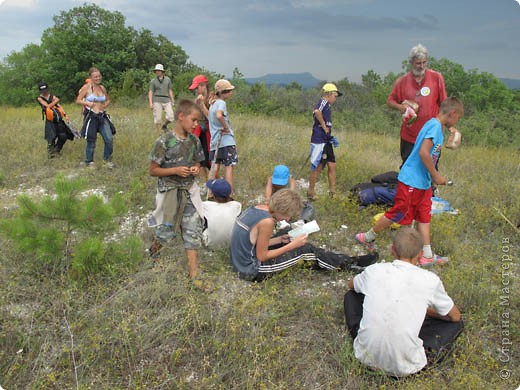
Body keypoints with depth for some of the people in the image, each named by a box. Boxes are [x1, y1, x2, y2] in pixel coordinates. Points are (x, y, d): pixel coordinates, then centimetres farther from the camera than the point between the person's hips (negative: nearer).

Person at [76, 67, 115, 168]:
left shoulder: (102, 88, 10)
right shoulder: (86, 87, -3)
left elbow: (108, 100, 24)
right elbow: (78, 101, -2)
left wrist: (104, 106, 5)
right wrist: (87, 103, -19)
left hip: (102, 116, 4)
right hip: (91, 117, -4)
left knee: (109, 139, -6)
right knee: (91, 141, 3)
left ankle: (107, 159, 14)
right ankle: (89, 162, 21)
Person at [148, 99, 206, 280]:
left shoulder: (194, 140, 1)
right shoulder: (164, 142, -15)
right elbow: (152, 171, -10)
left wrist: (196, 168, -7)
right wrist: (175, 171, -21)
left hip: (189, 192, 5)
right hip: (170, 192, -4)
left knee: (193, 230, 2)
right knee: (167, 231, 7)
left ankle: (193, 271, 9)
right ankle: (155, 245, 42)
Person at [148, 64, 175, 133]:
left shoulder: (167, 79, 11)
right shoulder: (153, 81, 5)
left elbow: (170, 90, 15)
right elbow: (150, 92, 1)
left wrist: (172, 101, 11)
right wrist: (151, 103, -8)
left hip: (166, 100, 2)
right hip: (157, 101, -2)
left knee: (170, 117, -10)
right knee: (158, 119, -3)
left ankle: (164, 126, 18)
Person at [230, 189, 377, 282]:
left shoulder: (256, 208, 1)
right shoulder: (267, 221, -26)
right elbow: (262, 257, -18)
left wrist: (280, 239, 4)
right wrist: (292, 245, -13)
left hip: (241, 261, 9)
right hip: (251, 271, -9)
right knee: (305, 250, -4)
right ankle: (350, 263, 13)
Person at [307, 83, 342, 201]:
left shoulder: (327, 106, 20)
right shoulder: (323, 102, -9)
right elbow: (317, 111, -31)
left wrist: (331, 138, 13)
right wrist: (324, 125, -20)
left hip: (326, 141, 9)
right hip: (319, 141, -9)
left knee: (332, 165, 8)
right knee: (318, 167, -3)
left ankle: (333, 192, 15)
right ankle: (311, 193, 8)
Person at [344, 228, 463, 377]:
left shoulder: (374, 270, -2)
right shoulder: (430, 280, -7)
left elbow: (350, 284, 24)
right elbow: (455, 316, 13)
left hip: (366, 357, 0)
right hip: (404, 367, 0)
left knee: (351, 295, 23)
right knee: (456, 323, 19)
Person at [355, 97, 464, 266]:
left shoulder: (435, 126, 13)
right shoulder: (435, 125, -18)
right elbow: (423, 152, -29)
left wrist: (434, 176, 18)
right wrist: (436, 176, -20)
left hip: (423, 182, 10)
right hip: (411, 181, -10)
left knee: (424, 216, 10)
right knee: (397, 214, 2)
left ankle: (427, 255, 16)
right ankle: (367, 238, 18)